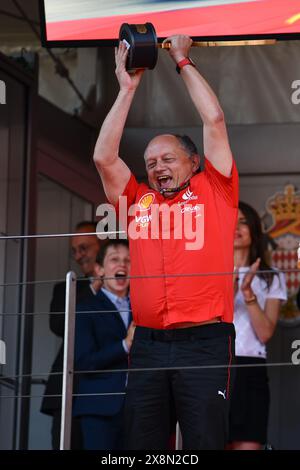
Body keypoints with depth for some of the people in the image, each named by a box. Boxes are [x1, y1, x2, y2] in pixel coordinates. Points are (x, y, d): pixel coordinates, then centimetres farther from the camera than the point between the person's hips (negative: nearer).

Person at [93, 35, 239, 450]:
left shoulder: (213, 192, 11)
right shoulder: (139, 202, 18)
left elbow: (214, 121, 6)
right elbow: (103, 157, 10)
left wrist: (183, 62, 15)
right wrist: (127, 89, 14)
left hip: (205, 341, -3)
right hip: (148, 343, 3)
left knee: (205, 442, -5)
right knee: (142, 447, 3)